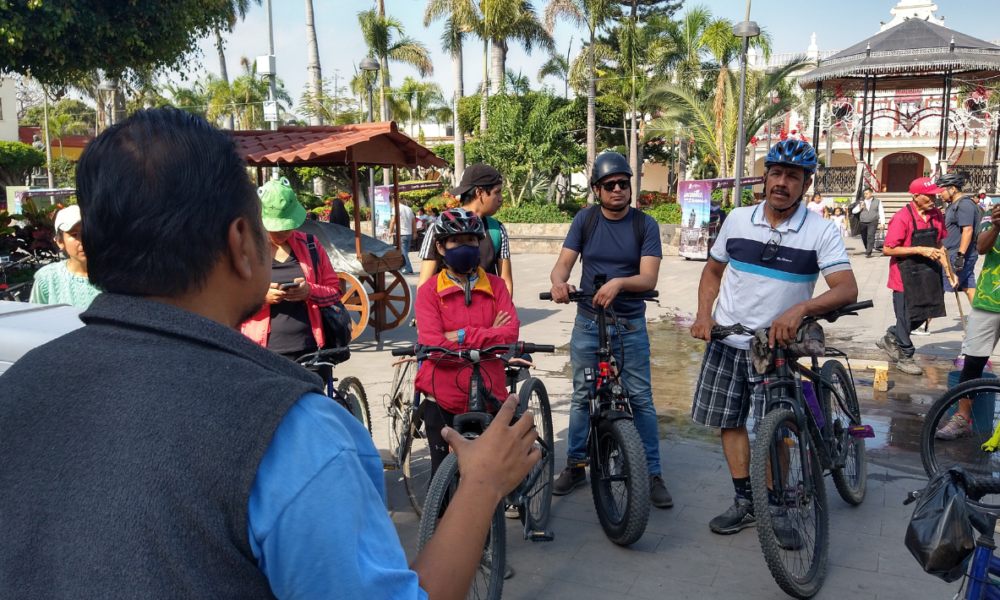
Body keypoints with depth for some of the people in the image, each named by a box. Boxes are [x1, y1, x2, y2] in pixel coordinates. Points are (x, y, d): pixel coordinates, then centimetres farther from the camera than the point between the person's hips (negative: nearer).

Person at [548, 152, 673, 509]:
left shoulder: (645, 225, -5)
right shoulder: (586, 219, -1)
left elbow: (649, 278, -15)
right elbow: (563, 263, -6)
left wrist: (618, 283, -35)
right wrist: (559, 281, -30)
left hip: (630, 325, -1)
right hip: (588, 322, 2)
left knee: (641, 399, 0)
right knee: (582, 396, 10)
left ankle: (653, 474, 11)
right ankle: (575, 466, 24)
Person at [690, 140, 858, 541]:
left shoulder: (821, 231, -9)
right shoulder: (737, 220, 2)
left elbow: (847, 288, -19)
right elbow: (713, 271, 12)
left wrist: (800, 309, -36)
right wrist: (704, 314, -4)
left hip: (776, 344, -3)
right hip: (727, 341, 3)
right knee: (730, 421, 7)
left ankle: (774, 508, 16)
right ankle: (745, 503, 21)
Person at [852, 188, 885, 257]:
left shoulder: (877, 201, 11)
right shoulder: (861, 202, 14)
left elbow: (881, 212, 9)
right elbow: (853, 211, 12)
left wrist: (882, 223, 0)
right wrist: (860, 208, -7)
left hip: (873, 222, -3)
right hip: (863, 223, 3)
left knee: (870, 237, -18)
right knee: (864, 238, 7)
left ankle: (868, 253, -20)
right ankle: (867, 249, 30)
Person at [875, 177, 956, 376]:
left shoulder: (936, 215, 4)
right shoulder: (902, 218, -17)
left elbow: (939, 246, 15)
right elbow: (887, 250, -18)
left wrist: (948, 270, 11)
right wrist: (919, 250, -21)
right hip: (905, 276, -7)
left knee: (923, 314, 13)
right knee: (906, 316, 4)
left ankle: (891, 339, 34)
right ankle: (905, 357, 20)